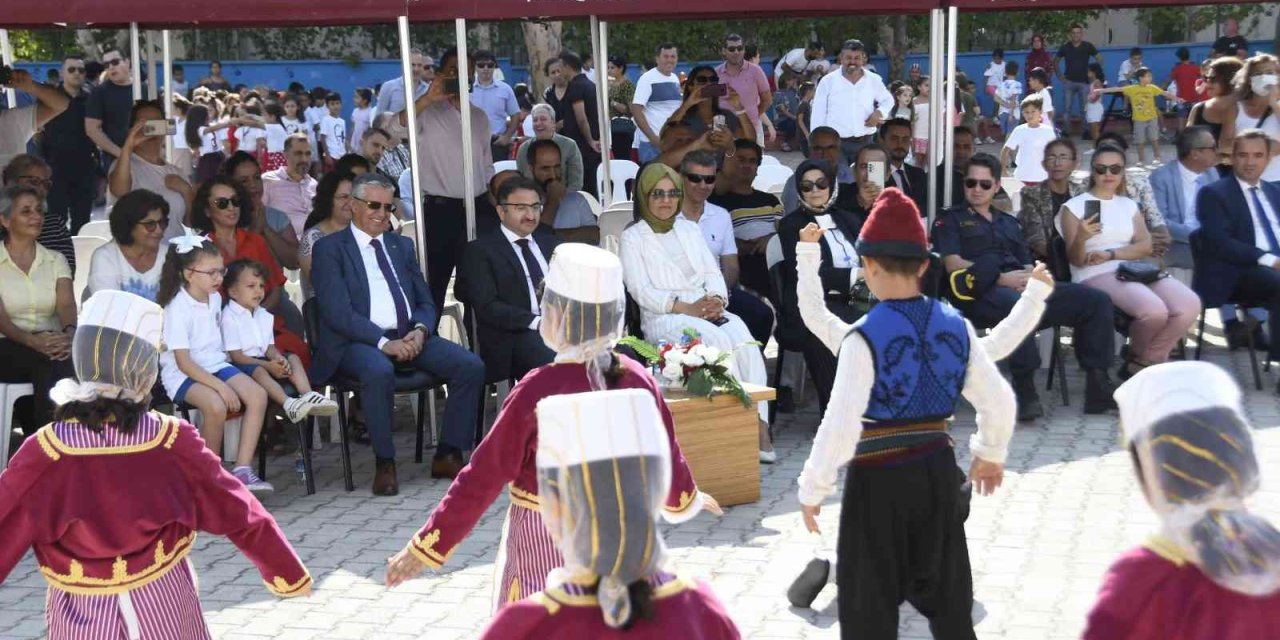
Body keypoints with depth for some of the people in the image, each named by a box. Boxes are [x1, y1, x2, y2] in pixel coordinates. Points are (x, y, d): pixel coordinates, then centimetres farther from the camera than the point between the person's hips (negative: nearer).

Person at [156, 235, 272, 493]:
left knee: (258, 395, -17)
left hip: (215, 365, 7)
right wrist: (221, 386, -25)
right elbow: (184, 362, -19)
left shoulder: (215, 298, 7)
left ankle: (242, 469, -17)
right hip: (183, 374, -7)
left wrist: (224, 380, 8)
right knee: (216, 405, -34)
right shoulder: (177, 308, -16)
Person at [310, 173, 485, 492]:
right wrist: (383, 342, -21)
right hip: (357, 342, -5)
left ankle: (448, 456, -6)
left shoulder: (401, 245, 22)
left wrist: (420, 330, -5)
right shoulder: (329, 248, 2)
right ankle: (385, 464, -23)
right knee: (379, 371, -39)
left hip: (409, 337, 6)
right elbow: (337, 312, -10)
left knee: (471, 366, -17)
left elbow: (426, 301, 19)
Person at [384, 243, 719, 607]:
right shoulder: (638, 379, -6)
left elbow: (487, 475, -16)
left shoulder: (537, 391, -20)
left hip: (546, 546, -4)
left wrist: (429, 545, -7)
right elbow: (666, 453, 9)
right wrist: (687, 497, 31)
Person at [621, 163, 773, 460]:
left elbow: (712, 271, 17)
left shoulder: (690, 229, 25)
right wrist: (686, 307, -15)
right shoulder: (632, 237, 8)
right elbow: (640, 290, -3)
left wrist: (717, 299, -6)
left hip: (709, 311, 4)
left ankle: (760, 425, -33)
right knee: (717, 339, -34)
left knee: (743, 339, -29)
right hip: (663, 318, -4)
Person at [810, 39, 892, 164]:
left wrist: (879, 112, -2)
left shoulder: (873, 80, 4)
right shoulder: (828, 81, -2)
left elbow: (888, 100, 21)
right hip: (836, 143, -2)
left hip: (865, 142, 3)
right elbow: (818, 115, 2)